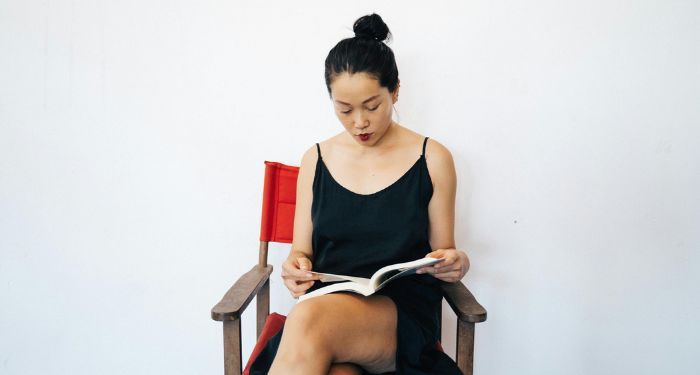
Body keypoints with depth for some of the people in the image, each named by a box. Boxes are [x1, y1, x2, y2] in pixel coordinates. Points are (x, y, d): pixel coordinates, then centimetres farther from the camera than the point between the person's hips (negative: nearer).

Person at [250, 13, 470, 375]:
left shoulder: (432, 159, 4)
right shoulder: (317, 159, 11)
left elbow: (442, 252, 11)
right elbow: (302, 249, 14)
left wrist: (456, 264, -13)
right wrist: (296, 264, -10)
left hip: (403, 315, -1)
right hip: (325, 305, 2)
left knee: (309, 320, -35)